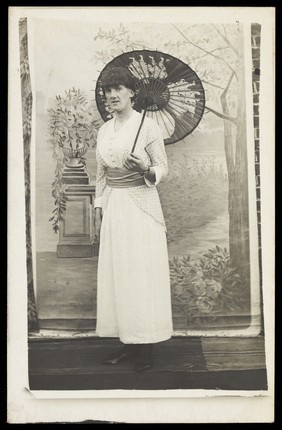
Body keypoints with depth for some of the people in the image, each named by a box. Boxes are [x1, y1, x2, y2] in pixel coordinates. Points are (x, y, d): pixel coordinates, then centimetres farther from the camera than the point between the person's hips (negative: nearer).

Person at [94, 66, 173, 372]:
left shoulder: (148, 126, -4)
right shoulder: (104, 130, 12)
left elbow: (163, 168, -2)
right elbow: (101, 175, 15)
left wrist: (146, 169, -24)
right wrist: (98, 212, 12)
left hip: (141, 204, -6)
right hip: (113, 206, 6)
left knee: (143, 272, -2)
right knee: (117, 273, 6)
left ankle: (146, 348, 7)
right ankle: (128, 343, 16)